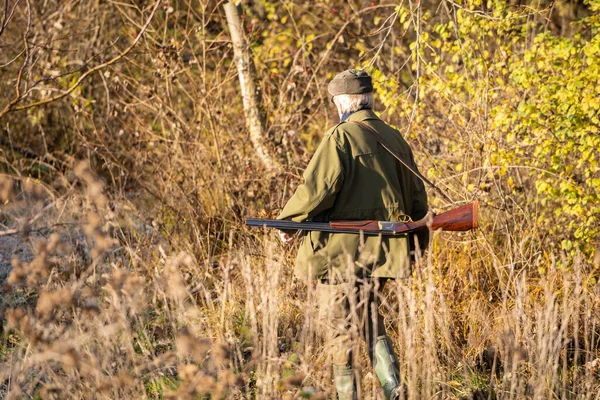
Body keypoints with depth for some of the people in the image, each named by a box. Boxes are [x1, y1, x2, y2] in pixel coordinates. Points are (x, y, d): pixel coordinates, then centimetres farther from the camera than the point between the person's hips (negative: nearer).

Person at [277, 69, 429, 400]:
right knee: (368, 313, 18)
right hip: (381, 247, 6)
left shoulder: (340, 137, -12)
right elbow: (416, 196, 13)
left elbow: (317, 188, -19)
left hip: (341, 248, -6)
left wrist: (288, 221, -5)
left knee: (338, 320, 5)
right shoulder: (394, 138, 7)